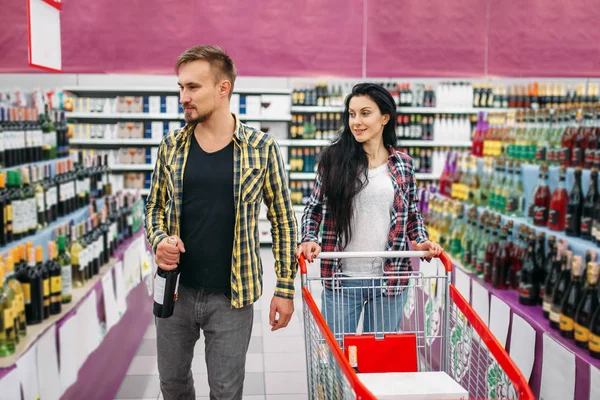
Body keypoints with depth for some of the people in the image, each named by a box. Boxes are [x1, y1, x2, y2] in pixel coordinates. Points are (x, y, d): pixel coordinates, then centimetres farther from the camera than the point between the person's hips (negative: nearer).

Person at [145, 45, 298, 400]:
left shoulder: (261, 148, -8)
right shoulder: (172, 145, 2)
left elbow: (283, 219, -3)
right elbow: (155, 206, 12)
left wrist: (285, 288, -4)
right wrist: (159, 240, -10)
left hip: (231, 297, -3)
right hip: (175, 291, 3)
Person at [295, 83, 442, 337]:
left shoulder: (403, 165, 4)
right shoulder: (334, 159, -1)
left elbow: (412, 215, 12)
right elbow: (314, 209, 5)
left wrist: (422, 242, -6)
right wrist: (308, 239, -11)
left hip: (389, 278, 1)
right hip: (341, 278, -1)